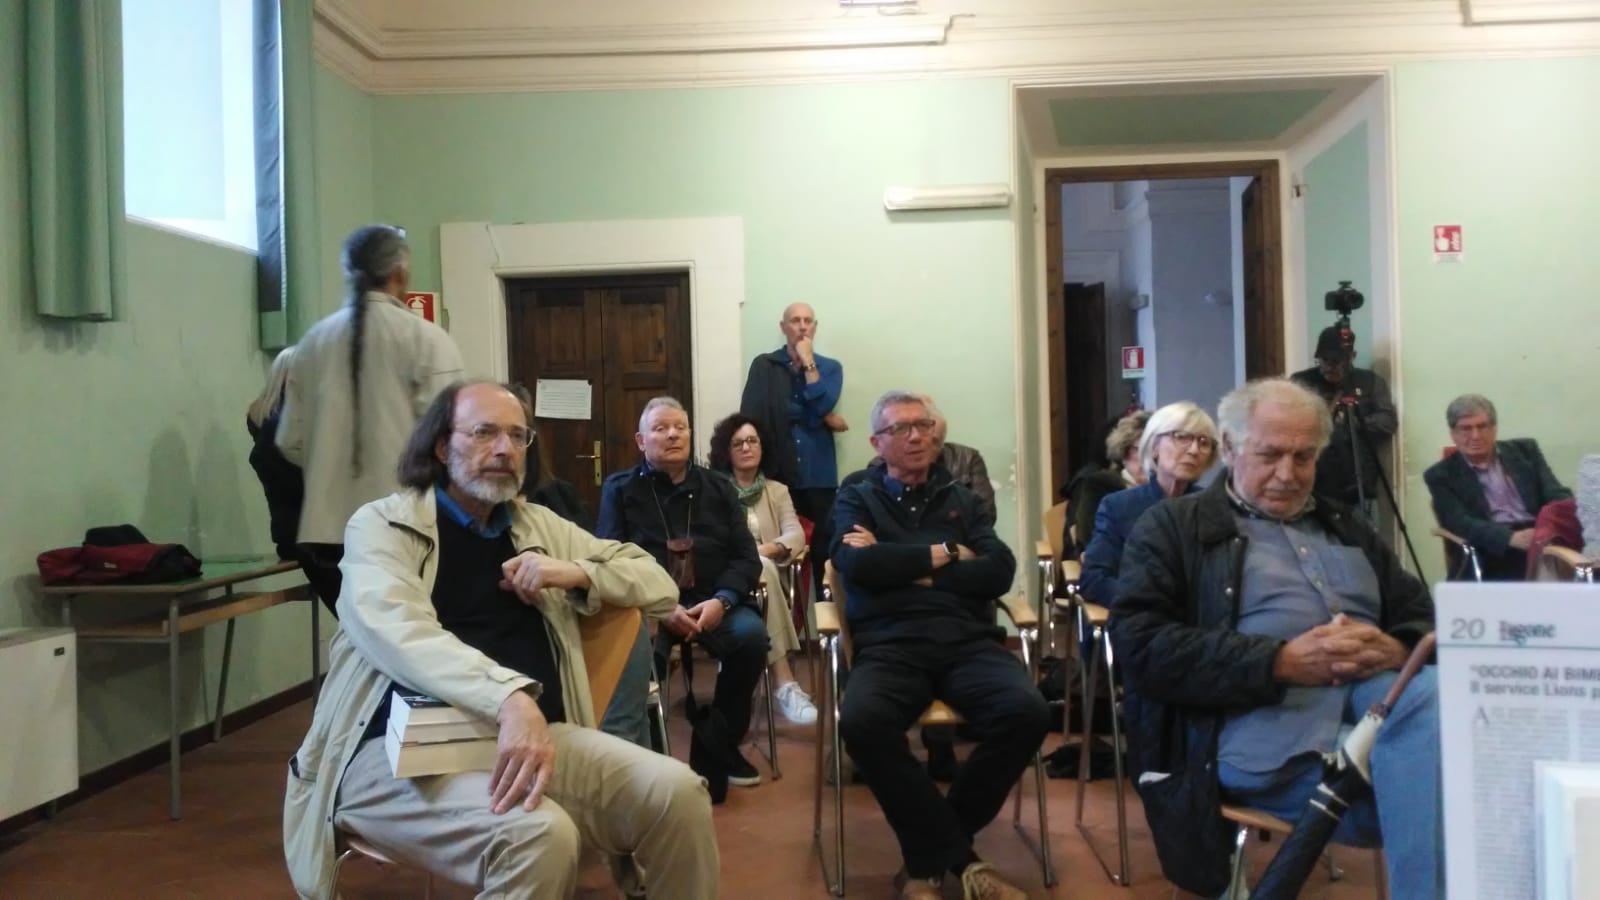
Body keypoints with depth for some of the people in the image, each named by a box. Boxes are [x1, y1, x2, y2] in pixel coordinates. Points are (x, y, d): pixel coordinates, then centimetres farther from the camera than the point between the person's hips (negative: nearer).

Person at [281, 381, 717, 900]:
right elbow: (398, 632, -18)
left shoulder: (539, 527, 19)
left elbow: (658, 584, 21)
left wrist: (577, 573, -1)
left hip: (531, 729, 5)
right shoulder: (381, 525, 3)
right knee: (538, 833, -33)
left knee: (676, 793, -19)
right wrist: (511, 697, -35)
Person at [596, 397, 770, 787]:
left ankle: (720, 743, -7)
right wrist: (661, 609, -16)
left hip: (711, 601, 3)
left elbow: (746, 557, 9)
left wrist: (721, 601, -12)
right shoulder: (620, 489, 8)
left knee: (752, 634, -27)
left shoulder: (719, 488, 16)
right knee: (635, 648, -36)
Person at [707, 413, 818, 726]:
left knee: (763, 566, -35)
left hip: (768, 579, 2)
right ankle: (785, 683, -44)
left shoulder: (778, 491, 21)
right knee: (761, 570, -36)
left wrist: (769, 549, -19)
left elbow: (796, 536, 4)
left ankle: (780, 682, -39)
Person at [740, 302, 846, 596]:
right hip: (778, 473, -1)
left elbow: (821, 405, -7)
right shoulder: (764, 365, 6)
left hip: (818, 475, 1)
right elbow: (756, 412, -9)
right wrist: (823, 419, -5)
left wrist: (808, 362, -5)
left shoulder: (830, 368, 11)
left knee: (823, 548, -1)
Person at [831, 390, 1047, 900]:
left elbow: (1000, 571, 5)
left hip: (968, 641, 2)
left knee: (1027, 713, -28)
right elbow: (857, 566, -5)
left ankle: (930, 856, -8)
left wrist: (904, 567, -1)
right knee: (862, 722, -35)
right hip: (889, 646, -2)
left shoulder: (961, 499, 23)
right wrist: (943, 554, 3)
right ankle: (959, 856, -16)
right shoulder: (857, 499, 17)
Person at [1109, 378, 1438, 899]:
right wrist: (1282, 662, -15)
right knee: (1418, 777, -33)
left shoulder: (1347, 528, 28)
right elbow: (1140, 646, -4)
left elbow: (1423, 617, 20)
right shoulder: (1173, 528, 10)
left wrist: (1396, 650, -7)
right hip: (1265, 719, -5)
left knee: (1435, 695, -31)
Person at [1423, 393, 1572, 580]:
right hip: (1494, 554, -4)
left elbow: (1558, 496, 9)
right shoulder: (1441, 475, 8)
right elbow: (1460, 523, -6)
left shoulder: (1525, 450, 19)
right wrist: (1512, 538, -23)